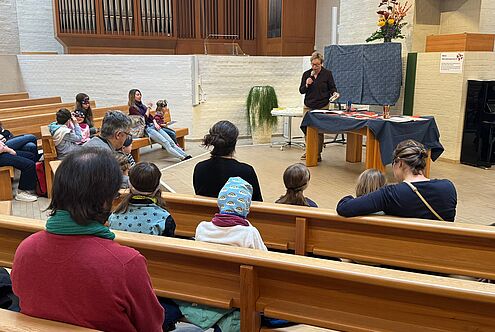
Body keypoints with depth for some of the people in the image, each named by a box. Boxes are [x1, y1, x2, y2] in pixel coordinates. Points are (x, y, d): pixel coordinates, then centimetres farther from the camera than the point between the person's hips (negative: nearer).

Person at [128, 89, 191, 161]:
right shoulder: (132, 108, -3)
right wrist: (148, 108, -5)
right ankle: (182, 158, -28)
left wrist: (155, 123, 0)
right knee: (165, 143, -21)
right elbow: (143, 118, -11)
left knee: (171, 141, -10)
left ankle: (185, 155, -18)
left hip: (152, 126, 8)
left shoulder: (142, 105, 21)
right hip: (146, 129, -8)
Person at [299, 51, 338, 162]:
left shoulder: (327, 74, -1)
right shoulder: (306, 74, 6)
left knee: (319, 131, -1)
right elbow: (301, 91, 7)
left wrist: (334, 93, -16)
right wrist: (307, 85, -13)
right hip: (308, 106, 3)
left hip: (322, 107, -3)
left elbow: (332, 87, 6)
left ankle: (318, 153, 9)